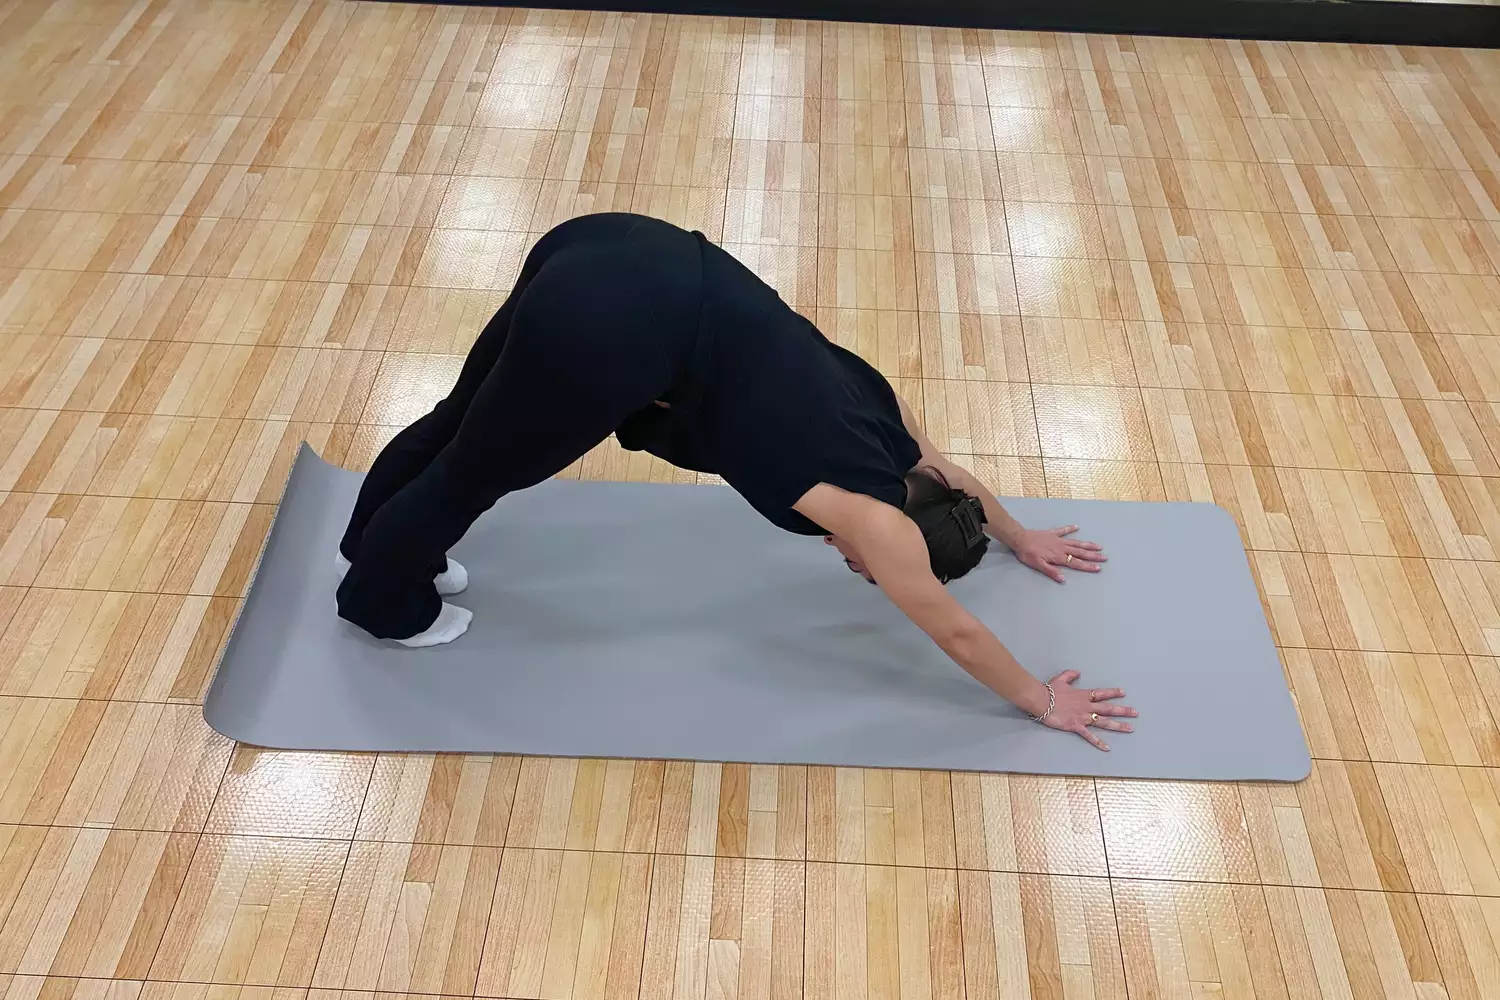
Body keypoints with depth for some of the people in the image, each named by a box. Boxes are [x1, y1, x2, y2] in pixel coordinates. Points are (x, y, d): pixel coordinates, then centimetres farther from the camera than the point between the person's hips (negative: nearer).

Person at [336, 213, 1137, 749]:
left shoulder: (883, 423, 19)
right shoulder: (874, 513, 0)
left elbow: (952, 475, 41)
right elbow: (957, 633, 11)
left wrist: (1021, 540, 54)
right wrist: (1042, 703, 25)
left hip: (613, 256, 8)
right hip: (608, 329, -8)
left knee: (466, 415, 27)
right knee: (472, 473, 16)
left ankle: (378, 541, 51)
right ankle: (380, 599, 42)